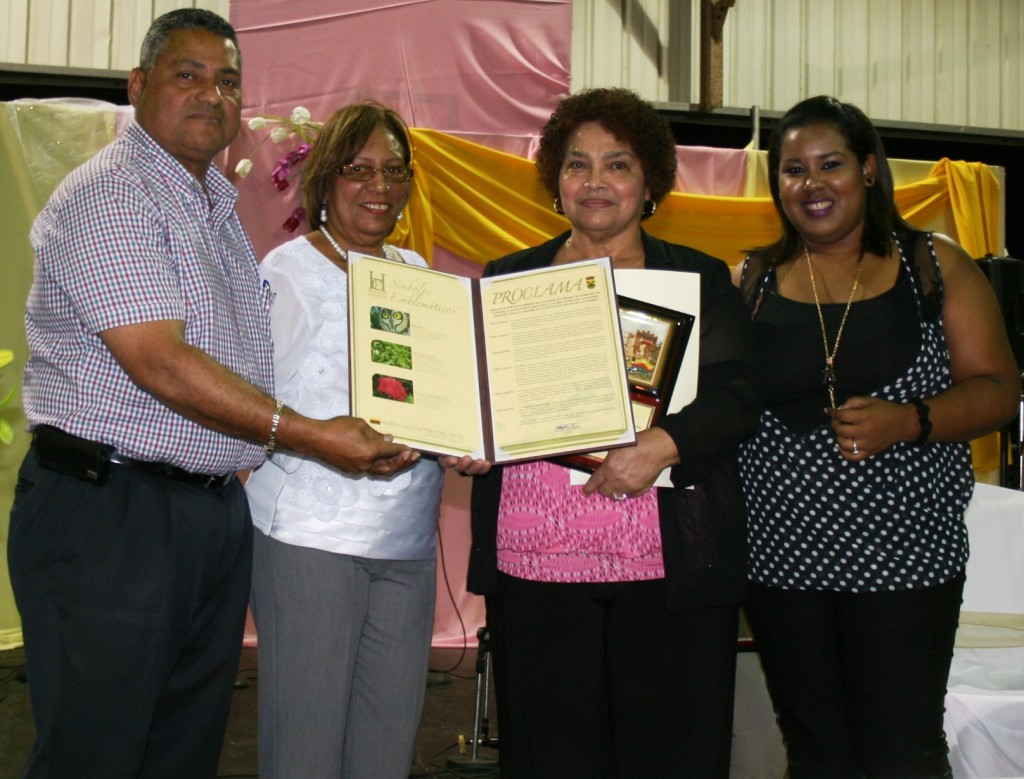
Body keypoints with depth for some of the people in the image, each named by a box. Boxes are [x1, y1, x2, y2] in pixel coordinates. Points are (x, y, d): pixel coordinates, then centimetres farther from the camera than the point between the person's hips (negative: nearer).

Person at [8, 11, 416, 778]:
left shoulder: (219, 208, 17)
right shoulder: (109, 195, -11)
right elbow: (158, 363, -20)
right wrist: (311, 436, -21)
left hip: (218, 510, 9)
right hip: (107, 513, -8)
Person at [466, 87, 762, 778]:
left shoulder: (701, 279, 8)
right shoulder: (509, 279, 14)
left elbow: (738, 399, -1)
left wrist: (662, 444, -18)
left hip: (670, 566, -1)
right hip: (533, 563, 2)